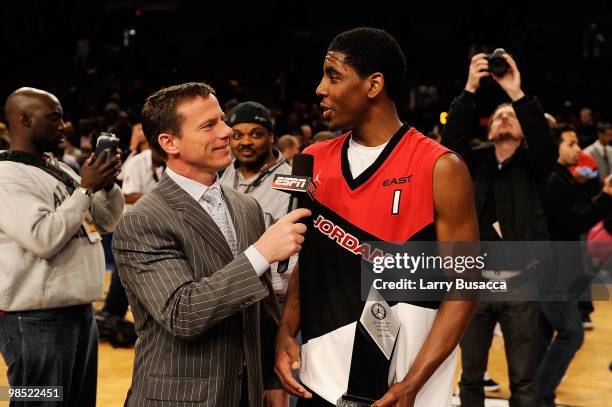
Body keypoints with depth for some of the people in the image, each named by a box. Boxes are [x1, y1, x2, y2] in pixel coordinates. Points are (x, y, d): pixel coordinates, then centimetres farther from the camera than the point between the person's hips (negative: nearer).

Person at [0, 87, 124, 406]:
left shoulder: (61, 171, 13)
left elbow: (107, 221, 17)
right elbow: (42, 238, -23)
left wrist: (107, 185, -2)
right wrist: (86, 189, -18)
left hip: (80, 312, 8)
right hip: (37, 321, -8)